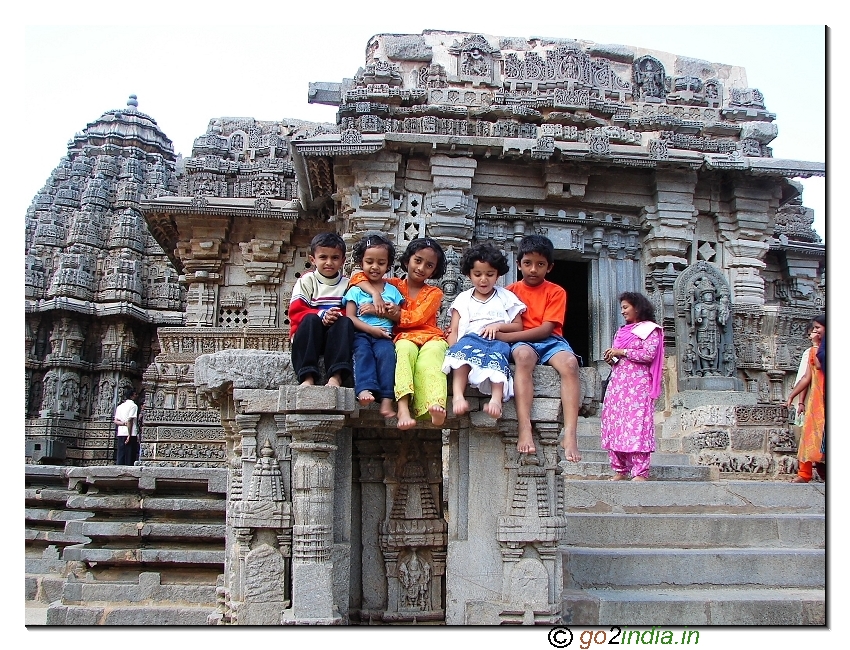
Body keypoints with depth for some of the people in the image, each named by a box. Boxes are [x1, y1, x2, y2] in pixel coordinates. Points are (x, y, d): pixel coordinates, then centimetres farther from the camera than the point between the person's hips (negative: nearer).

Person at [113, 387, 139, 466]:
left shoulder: (120, 406, 16)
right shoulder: (133, 406, -5)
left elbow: (115, 420, 9)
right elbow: (130, 420, -13)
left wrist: (123, 423, -4)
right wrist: (129, 435, -14)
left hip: (120, 433, 6)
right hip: (131, 434, -6)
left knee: (120, 457, 5)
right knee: (129, 458, -5)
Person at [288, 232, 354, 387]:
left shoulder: (347, 284, 12)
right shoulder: (306, 281, 6)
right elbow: (296, 312, -4)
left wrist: (339, 315, -19)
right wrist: (321, 315, -21)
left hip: (335, 337, 1)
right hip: (309, 335, -1)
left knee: (345, 322, -29)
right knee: (311, 319, -32)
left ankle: (336, 376, -43)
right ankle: (308, 376, -42)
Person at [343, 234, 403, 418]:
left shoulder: (392, 290, 19)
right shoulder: (356, 290, 11)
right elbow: (350, 317, 0)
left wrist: (394, 312, -5)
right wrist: (371, 329, -13)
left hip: (384, 335, 1)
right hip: (361, 333, -1)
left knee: (386, 352, -30)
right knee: (363, 351, -33)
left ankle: (386, 399, -38)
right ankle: (365, 388, -49)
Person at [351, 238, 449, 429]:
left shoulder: (434, 293, 17)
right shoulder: (394, 285, 21)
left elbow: (416, 318, -1)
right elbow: (358, 277, 15)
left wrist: (381, 311, -6)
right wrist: (375, 294, -5)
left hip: (430, 337, 0)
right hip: (403, 338, 0)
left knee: (430, 355, -37)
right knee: (405, 349, -37)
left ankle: (436, 406, -62)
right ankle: (403, 408, -54)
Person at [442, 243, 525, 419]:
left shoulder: (506, 297, 18)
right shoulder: (463, 299, 19)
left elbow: (518, 326, 13)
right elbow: (454, 330, 10)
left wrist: (498, 326, -6)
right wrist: (453, 348, -10)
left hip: (497, 340, 0)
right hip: (470, 339, 1)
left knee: (498, 351, -37)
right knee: (464, 347, -36)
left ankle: (496, 399, -56)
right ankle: (457, 395, -51)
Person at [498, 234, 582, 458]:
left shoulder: (556, 292, 6)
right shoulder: (511, 291, 12)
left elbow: (546, 329, -7)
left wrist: (506, 336, -17)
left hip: (550, 341, 1)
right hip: (522, 343, -1)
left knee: (570, 362, -33)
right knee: (523, 355, -38)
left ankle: (569, 435, -39)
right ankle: (524, 429, -47)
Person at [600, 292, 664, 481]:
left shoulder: (650, 329, 3)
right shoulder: (622, 331, 24)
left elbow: (649, 354, -11)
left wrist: (621, 352, -10)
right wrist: (611, 359, 4)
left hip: (638, 385, -7)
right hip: (617, 384, 7)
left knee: (636, 426, -13)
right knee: (614, 426, 0)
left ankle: (640, 473, -14)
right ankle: (619, 471, 3)